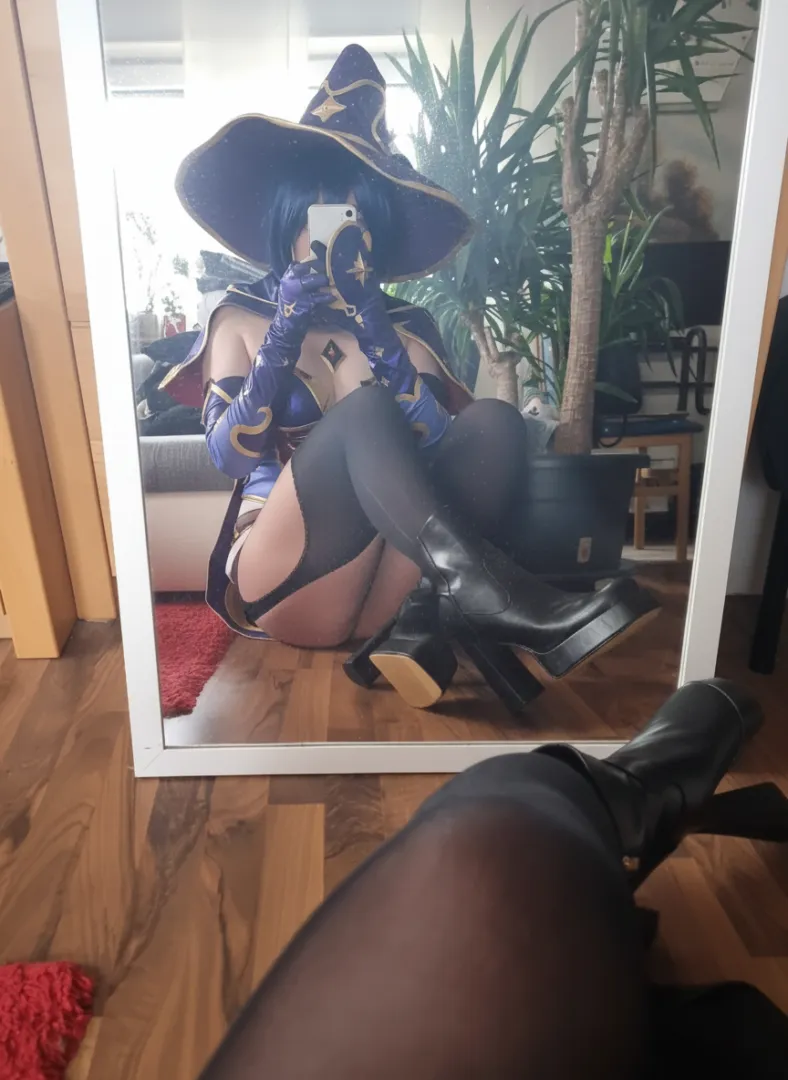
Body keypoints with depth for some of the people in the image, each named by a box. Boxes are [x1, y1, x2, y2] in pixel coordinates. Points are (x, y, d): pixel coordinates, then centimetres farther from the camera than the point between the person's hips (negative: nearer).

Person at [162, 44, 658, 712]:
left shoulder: (407, 326, 12)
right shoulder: (242, 319, 9)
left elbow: (446, 448, -5)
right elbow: (230, 456, -6)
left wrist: (378, 336, -14)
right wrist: (283, 338, -15)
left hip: (390, 579, 2)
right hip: (285, 585, -2)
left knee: (496, 422, -22)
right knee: (365, 412, -29)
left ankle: (426, 623, -32)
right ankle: (484, 597, -39)